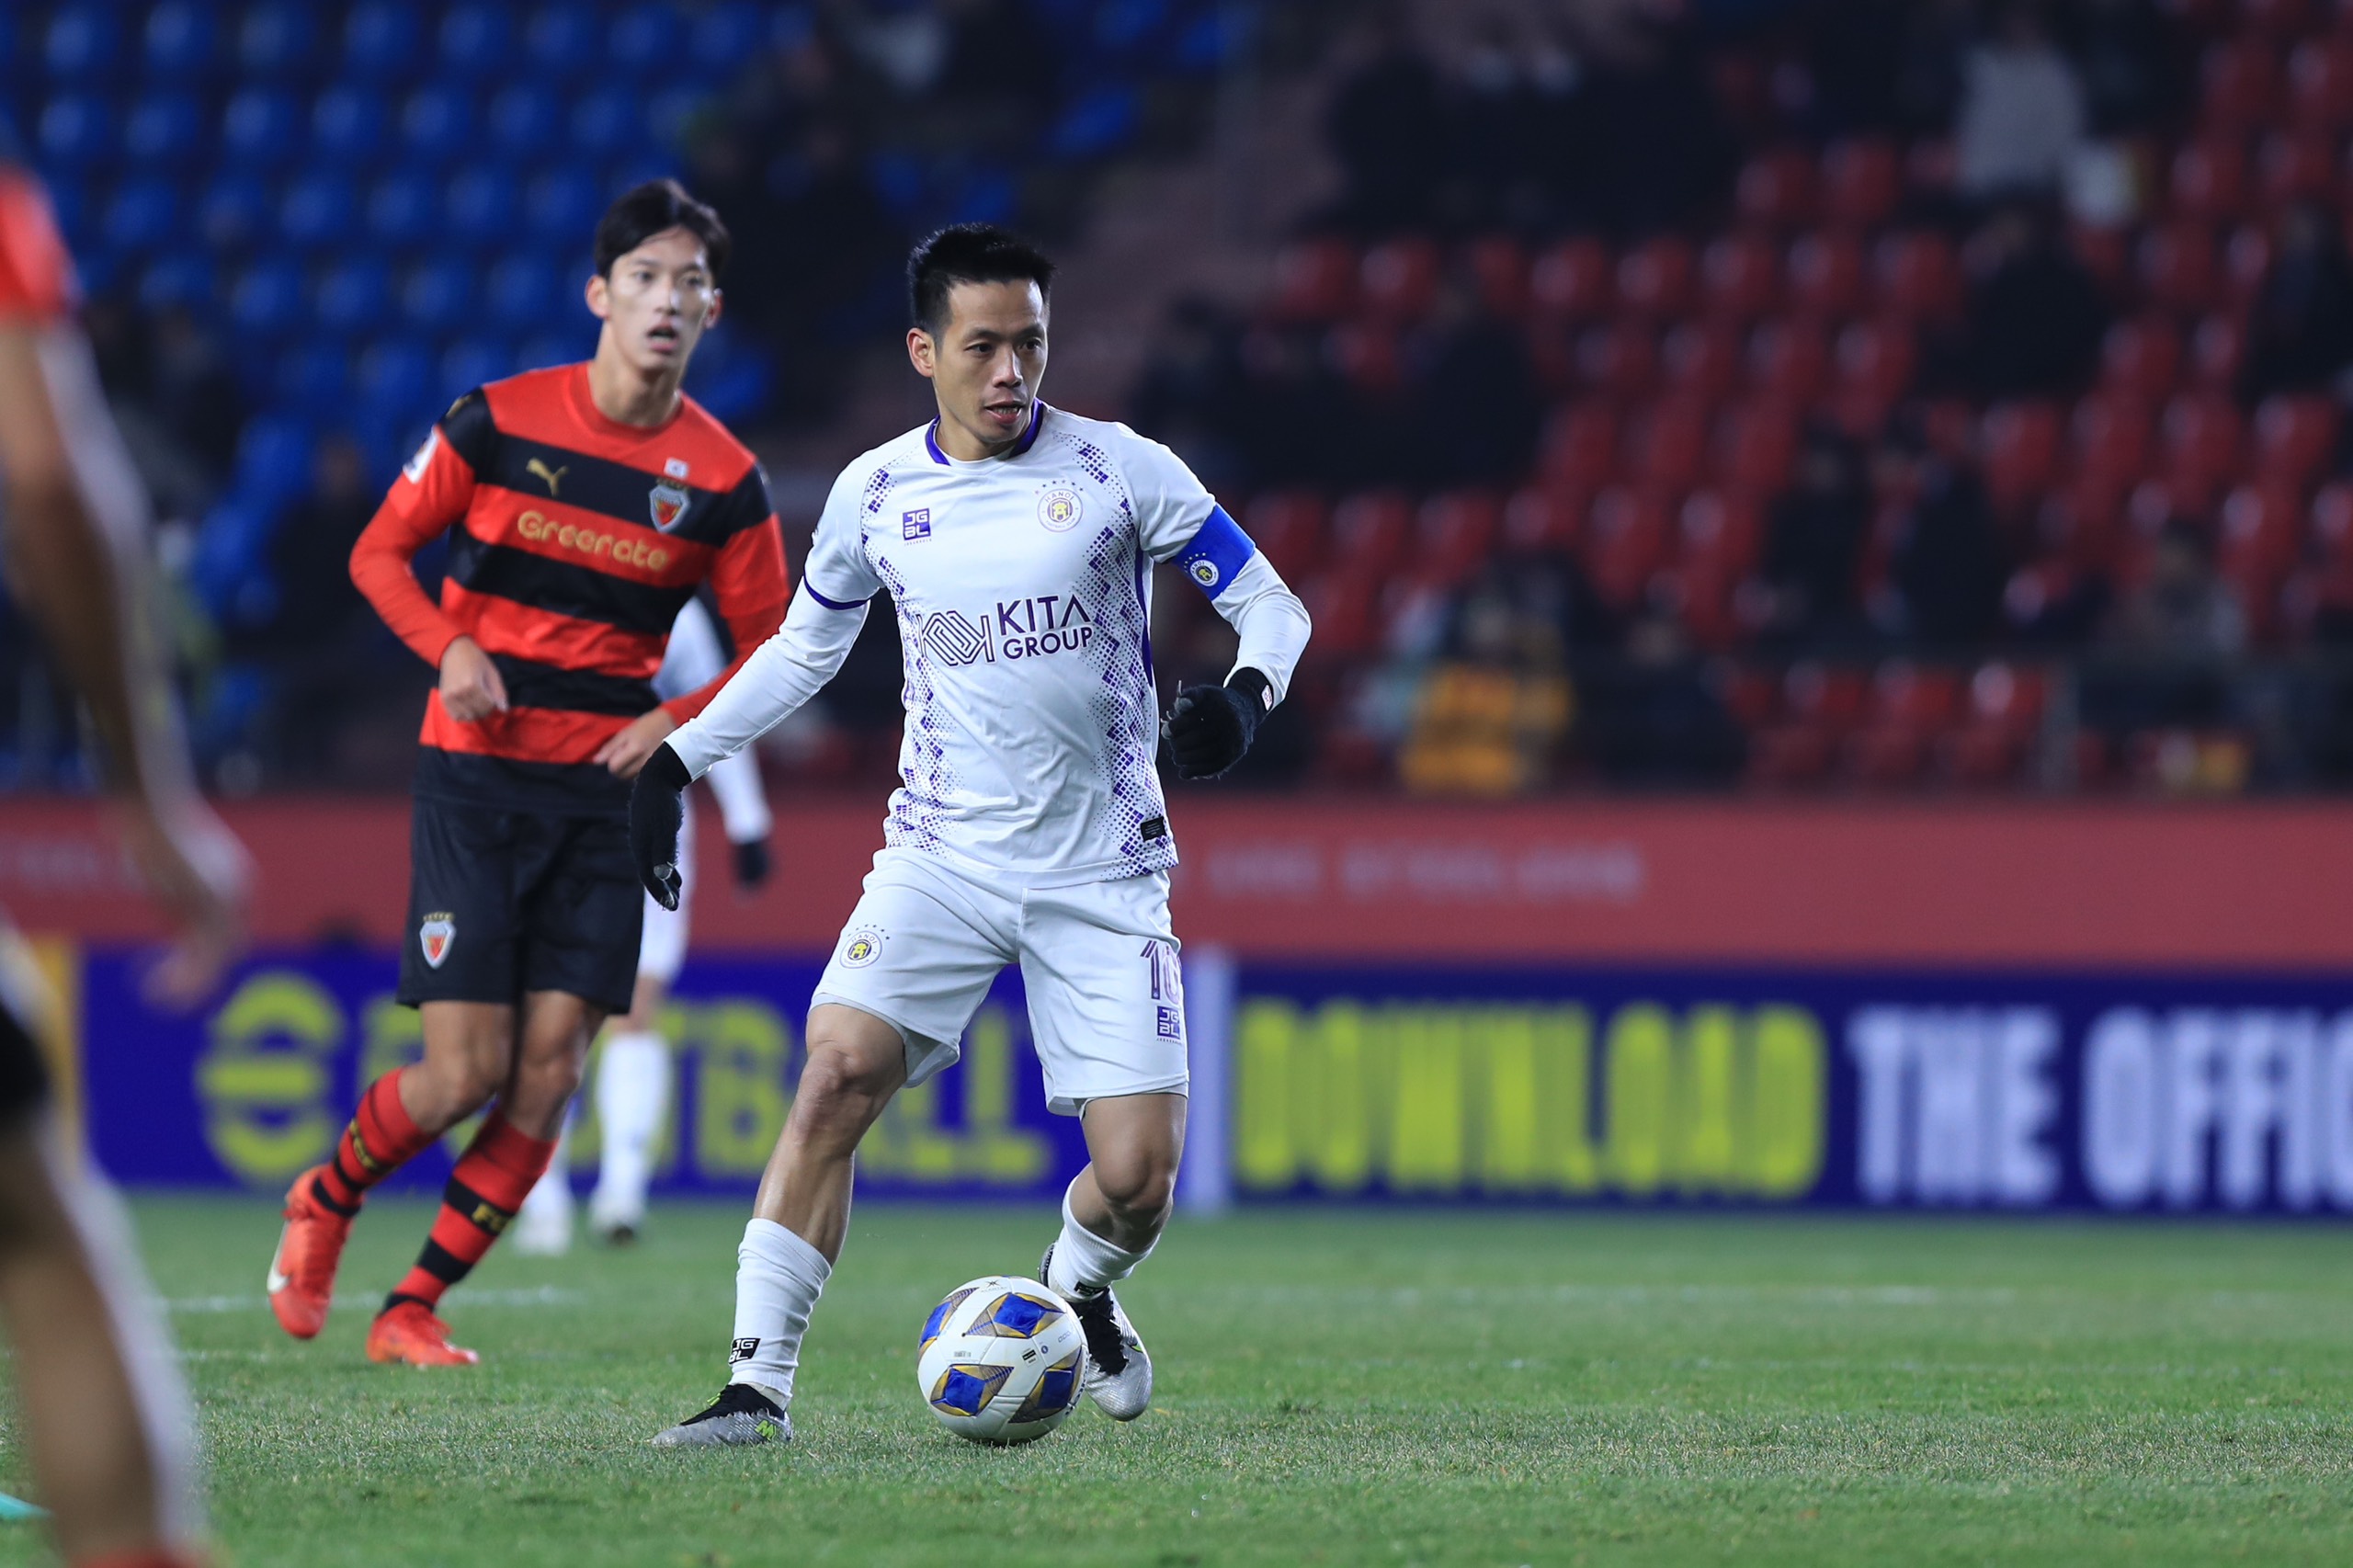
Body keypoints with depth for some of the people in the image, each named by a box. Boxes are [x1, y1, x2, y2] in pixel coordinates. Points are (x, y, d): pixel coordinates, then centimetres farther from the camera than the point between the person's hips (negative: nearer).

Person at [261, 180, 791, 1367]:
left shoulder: (723, 480, -1)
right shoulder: (498, 421, -5)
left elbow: (768, 646, 9)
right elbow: (379, 553, 3)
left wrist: (673, 724, -8)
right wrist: (450, 647, -14)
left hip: (606, 792, 2)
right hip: (475, 778, -2)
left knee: (548, 1072, -6)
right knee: (467, 1071, -8)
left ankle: (414, 1310, 8)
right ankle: (324, 1201, 23)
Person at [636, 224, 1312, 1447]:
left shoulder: (1120, 471, -4)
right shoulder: (875, 493, 3)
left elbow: (1269, 602, 0)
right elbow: (806, 647, 20)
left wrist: (1244, 693, -21)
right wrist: (678, 758, 13)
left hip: (1103, 875, -1)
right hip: (941, 857, 1)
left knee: (1137, 1176, -8)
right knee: (834, 1079, -21)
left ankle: (1079, 1289, 29)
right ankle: (757, 1381, -17)